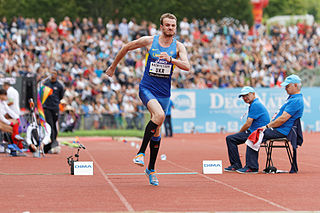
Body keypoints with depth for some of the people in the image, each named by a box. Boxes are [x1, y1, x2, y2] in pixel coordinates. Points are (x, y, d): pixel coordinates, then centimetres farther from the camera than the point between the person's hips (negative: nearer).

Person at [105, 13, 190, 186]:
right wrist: (113, 66, 18)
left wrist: (170, 59, -29)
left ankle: (151, 169, 25)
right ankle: (141, 152, -21)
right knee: (159, 115, -32)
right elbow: (126, 48, 10)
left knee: (157, 130, 10)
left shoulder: (178, 46, 1)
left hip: (164, 92, 3)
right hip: (147, 88, -3)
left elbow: (187, 66, -14)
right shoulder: (149, 41, -3)